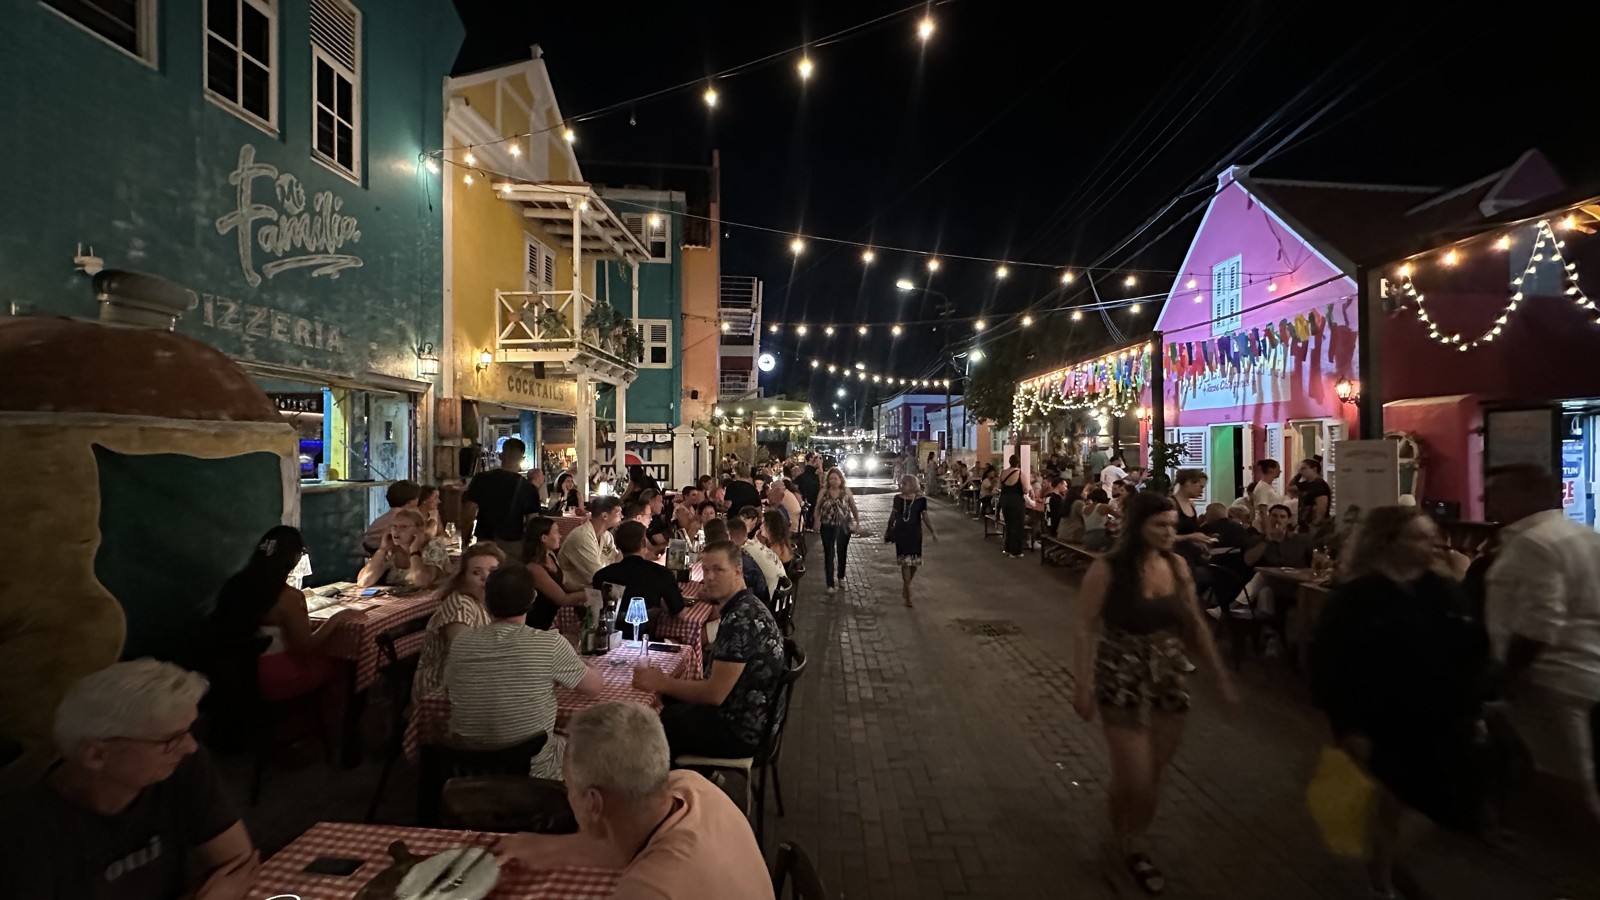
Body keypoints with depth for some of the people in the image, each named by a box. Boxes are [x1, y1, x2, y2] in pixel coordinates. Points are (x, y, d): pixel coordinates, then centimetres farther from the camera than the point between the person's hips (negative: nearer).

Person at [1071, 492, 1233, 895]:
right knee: (1134, 776, 0)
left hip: (1170, 678, 5)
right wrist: (1083, 686, -19)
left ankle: (1133, 844, 38)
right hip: (1121, 680, -5)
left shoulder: (1177, 566, -1)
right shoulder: (1107, 570, -17)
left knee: (1154, 774, 14)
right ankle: (1121, 841, 31)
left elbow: (1195, 624, 9)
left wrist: (1220, 673, 10)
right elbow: (1087, 630, -15)